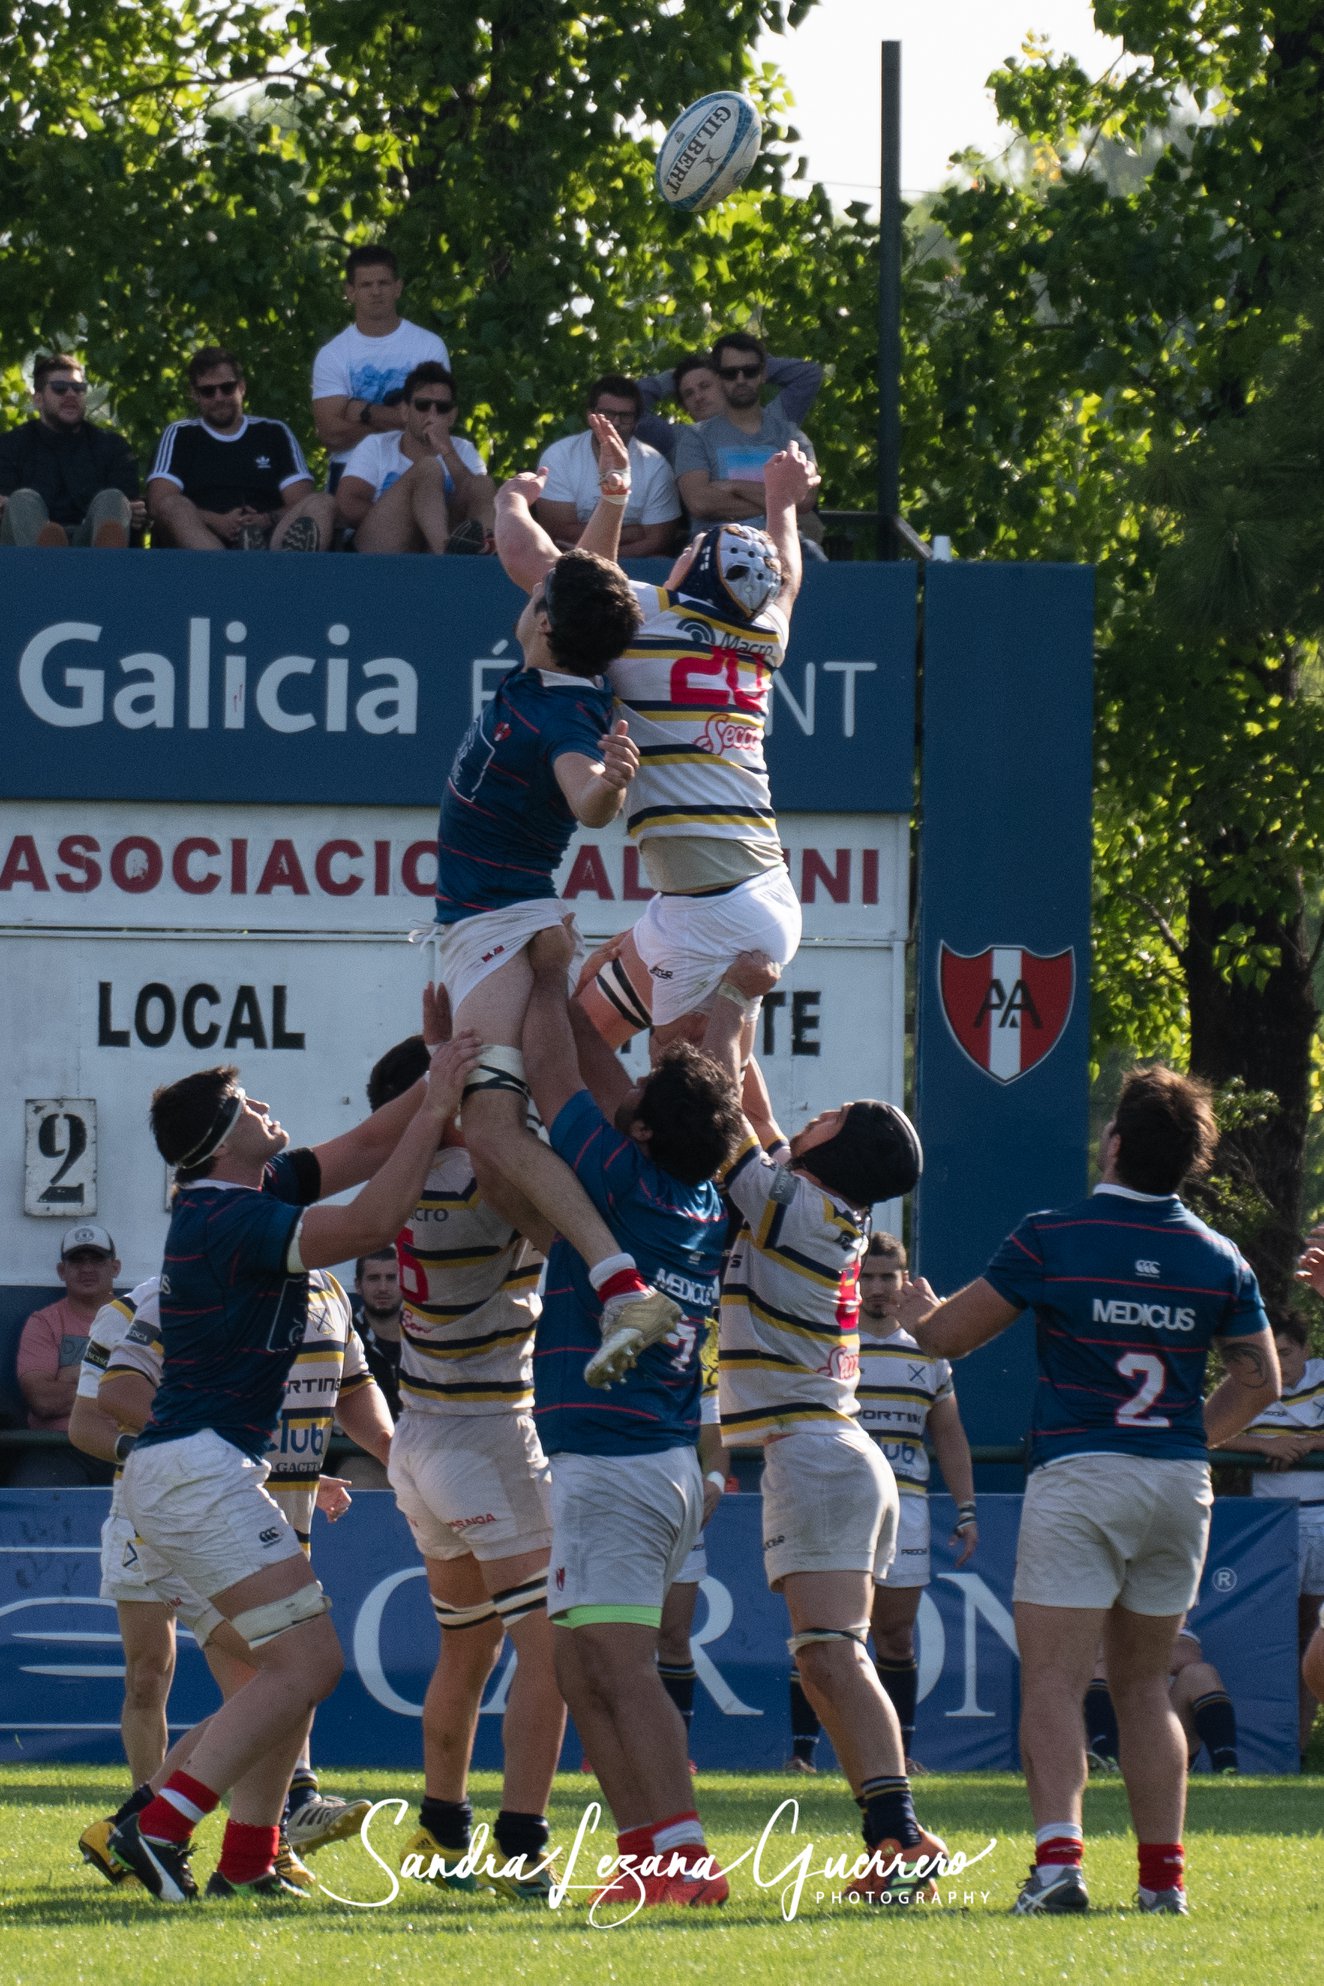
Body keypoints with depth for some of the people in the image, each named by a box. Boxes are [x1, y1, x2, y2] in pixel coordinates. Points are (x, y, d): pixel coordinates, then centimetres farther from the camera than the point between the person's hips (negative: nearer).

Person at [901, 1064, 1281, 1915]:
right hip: (1180, 1486, 5)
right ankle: (1164, 1874, 11)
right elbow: (1260, 1381, 12)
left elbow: (948, 1335, 2)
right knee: (1144, 1685, 15)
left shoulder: (1053, 1238, -7)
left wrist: (918, 1308, 24)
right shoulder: (1219, 1260, 5)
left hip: (1079, 1477, -4)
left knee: (1053, 1683, -8)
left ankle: (1059, 1855, -26)